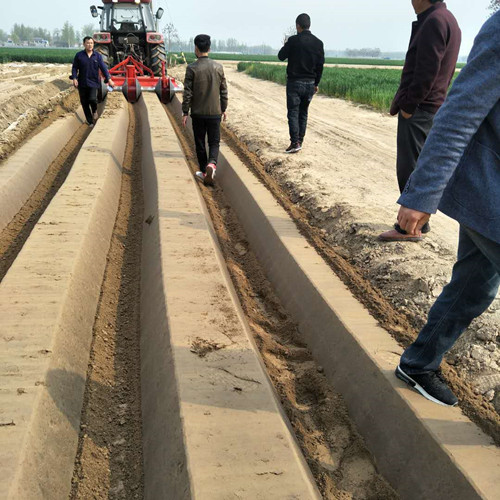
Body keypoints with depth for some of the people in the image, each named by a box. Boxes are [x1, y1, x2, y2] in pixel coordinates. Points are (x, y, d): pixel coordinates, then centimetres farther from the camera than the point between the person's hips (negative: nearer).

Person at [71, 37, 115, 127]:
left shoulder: (98, 56, 2)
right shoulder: (79, 55, 1)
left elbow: (103, 68, -1)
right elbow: (75, 68, 3)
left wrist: (109, 79, -10)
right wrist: (74, 78, -11)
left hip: (93, 82, -1)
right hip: (82, 83, 1)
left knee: (92, 99, -21)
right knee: (84, 103, 5)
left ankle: (94, 111, 14)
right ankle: (90, 121, 21)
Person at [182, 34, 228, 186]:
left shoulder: (192, 68, -8)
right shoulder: (218, 67, 1)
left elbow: (187, 93, -8)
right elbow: (224, 91, 6)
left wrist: (185, 112, -1)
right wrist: (224, 109, 18)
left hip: (198, 113, -1)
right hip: (215, 112, 2)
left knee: (200, 143, 11)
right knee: (214, 142, 9)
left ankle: (204, 171, 18)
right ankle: (212, 163, -18)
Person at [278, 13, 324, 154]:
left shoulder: (293, 40, -11)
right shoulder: (318, 43, 3)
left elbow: (281, 56, 0)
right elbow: (320, 65, 7)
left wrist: (286, 46, 19)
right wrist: (316, 83, 16)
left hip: (294, 83, -5)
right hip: (310, 84, 5)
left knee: (293, 113, -1)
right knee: (303, 113, 14)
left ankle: (295, 143, -9)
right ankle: (300, 141, 17)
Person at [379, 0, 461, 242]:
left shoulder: (434, 21, -15)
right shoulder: (447, 20, 17)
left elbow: (426, 72, -22)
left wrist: (408, 105, -16)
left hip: (418, 110, -10)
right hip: (432, 107, 10)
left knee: (409, 168, -6)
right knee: (421, 167, 15)